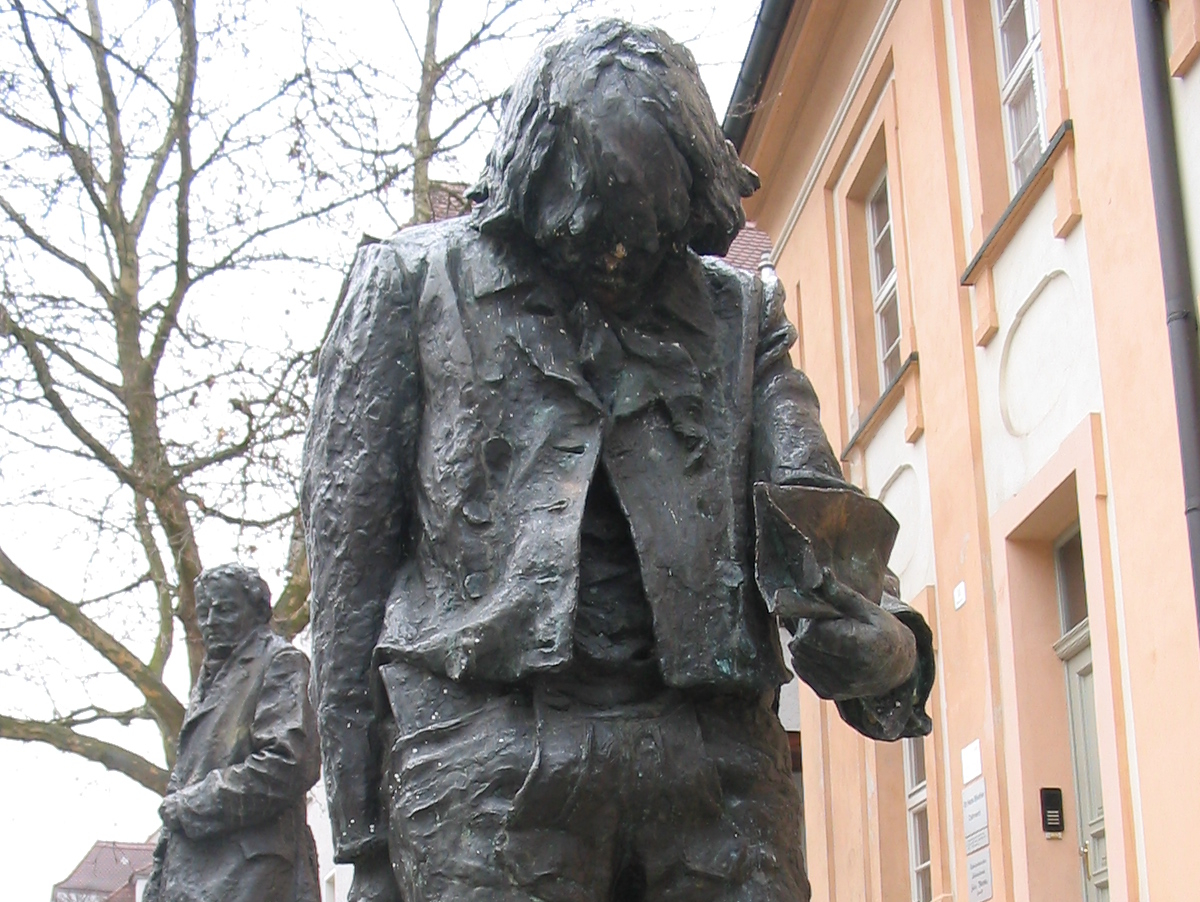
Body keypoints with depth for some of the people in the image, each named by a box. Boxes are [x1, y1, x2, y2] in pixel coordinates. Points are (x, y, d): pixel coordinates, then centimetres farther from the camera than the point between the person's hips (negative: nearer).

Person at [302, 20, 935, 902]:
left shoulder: (740, 310, 16)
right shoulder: (415, 282, 10)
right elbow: (348, 537, 6)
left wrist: (876, 638, -18)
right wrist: (363, 825, 0)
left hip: (718, 748, 3)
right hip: (488, 739, -2)